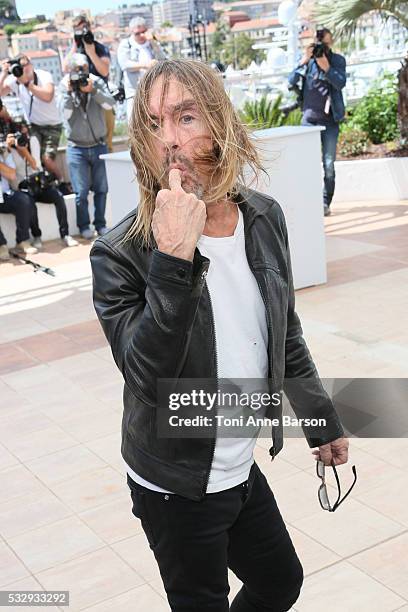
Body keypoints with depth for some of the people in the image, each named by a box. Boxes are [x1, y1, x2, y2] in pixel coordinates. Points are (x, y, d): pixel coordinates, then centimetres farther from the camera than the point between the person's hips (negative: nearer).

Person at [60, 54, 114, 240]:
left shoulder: (97, 82, 0)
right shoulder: (65, 86, -2)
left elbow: (110, 103, -16)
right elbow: (66, 114, -13)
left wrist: (92, 90, -27)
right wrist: (70, 92, -22)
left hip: (99, 146, 2)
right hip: (77, 148, -2)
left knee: (101, 188, 6)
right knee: (81, 191, -1)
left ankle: (100, 224, 18)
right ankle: (84, 226, 11)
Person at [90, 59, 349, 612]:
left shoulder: (264, 218, -6)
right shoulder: (120, 254, -22)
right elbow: (149, 379, -31)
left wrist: (324, 422, 16)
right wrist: (173, 260, -39)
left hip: (242, 466, 5)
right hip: (176, 488, -5)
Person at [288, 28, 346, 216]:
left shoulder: (338, 60, 3)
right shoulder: (306, 60, 5)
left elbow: (341, 83, -10)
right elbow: (292, 82, -7)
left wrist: (326, 66, -19)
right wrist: (304, 61, -16)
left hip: (330, 119, -1)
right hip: (309, 117, 1)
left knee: (328, 163, -1)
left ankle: (325, 202, 7)